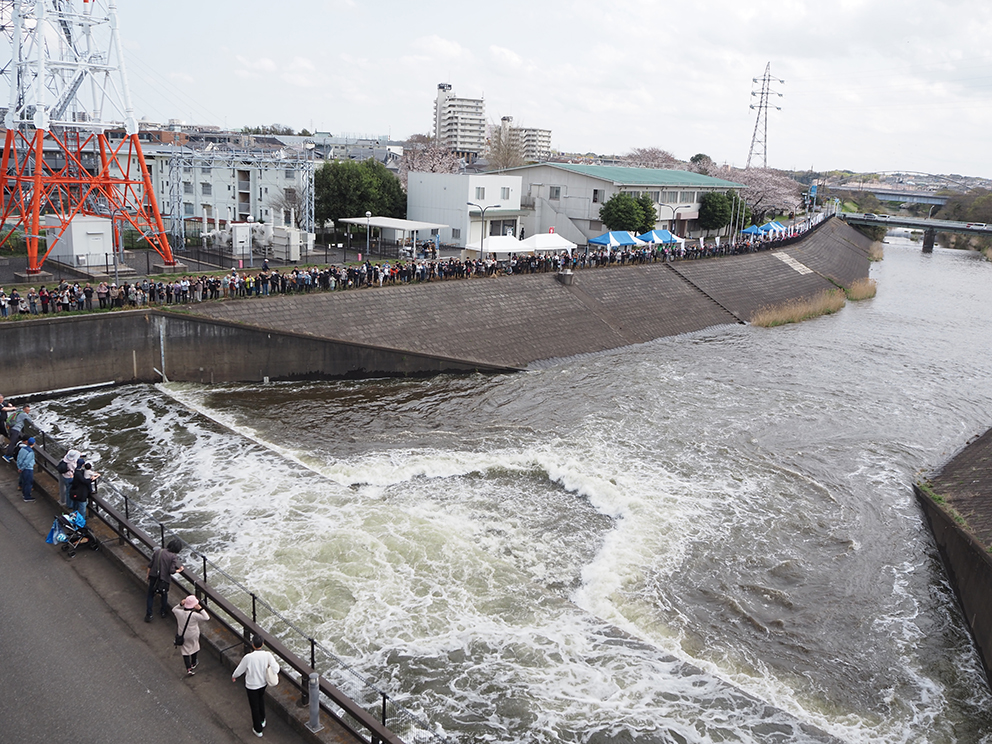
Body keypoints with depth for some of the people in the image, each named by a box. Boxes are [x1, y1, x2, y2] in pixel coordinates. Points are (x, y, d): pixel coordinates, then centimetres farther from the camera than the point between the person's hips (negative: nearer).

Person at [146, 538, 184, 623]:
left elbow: (150, 564, 0)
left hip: (153, 577, 2)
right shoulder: (174, 556, -18)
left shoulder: (158, 551, -6)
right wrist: (178, 570, -1)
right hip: (164, 579, -2)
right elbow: (171, 571, -21)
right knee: (164, 595, 24)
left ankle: (148, 615, 18)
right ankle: (164, 612, 38)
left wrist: (147, 574, 13)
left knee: (150, 596, 17)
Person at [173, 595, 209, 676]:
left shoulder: (179, 612, -19)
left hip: (182, 635, 2)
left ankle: (188, 669, 12)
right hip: (193, 635, -2)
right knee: (194, 648, 24)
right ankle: (193, 664, 45)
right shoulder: (194, 615, -32)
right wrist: (200, 609, -28)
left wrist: (180, 604, -6)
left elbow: (173, 609, 6)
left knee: (186, 650, 15)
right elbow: (206, 618, -26)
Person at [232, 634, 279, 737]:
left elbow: (240, 670, -14)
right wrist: (275, 663, 0)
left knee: (254, 707, 17)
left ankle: (258, 730, 34)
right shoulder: (267, 655, -23)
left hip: (251, 686, -3)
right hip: (263, 683, 3)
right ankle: (262, 720, 52)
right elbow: (275, 669, -21)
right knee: (261, 701, 33)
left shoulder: (248, 657, -31)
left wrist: (233, 676, 7)